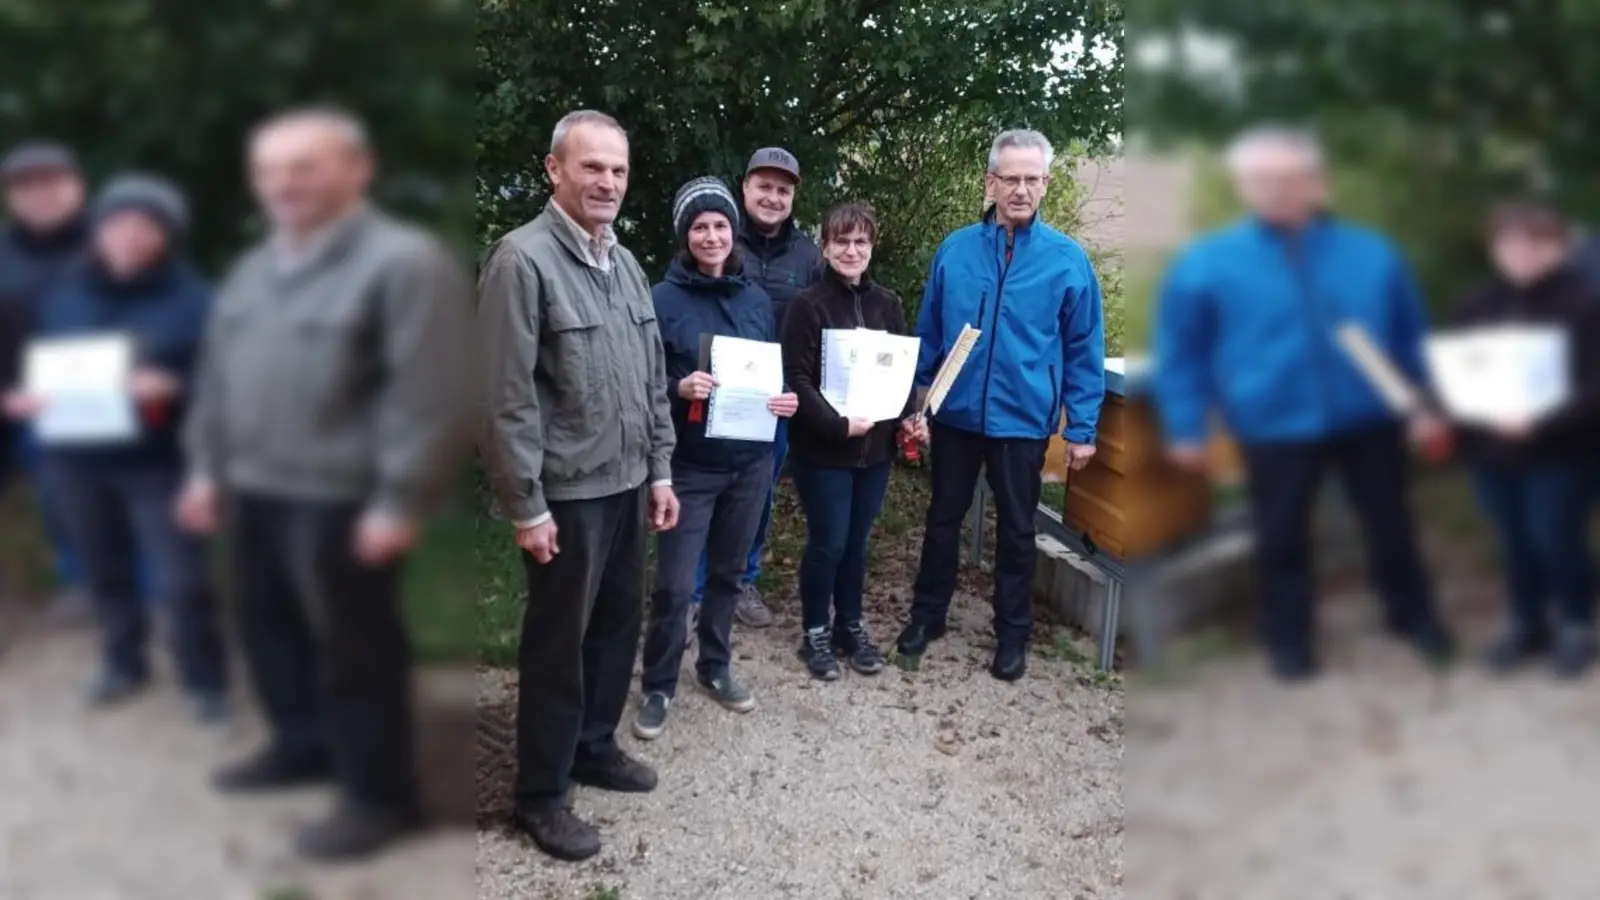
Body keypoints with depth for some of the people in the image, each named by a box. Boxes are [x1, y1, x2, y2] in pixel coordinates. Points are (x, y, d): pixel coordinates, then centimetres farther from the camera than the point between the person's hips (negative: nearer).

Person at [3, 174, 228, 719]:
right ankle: (123, 664, 36)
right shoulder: (65, 295, 9)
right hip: (77, 459, 5)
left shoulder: (191, 298, -6)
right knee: (105, 571, 15)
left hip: (157, 461, -4)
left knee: (181, 580, -6)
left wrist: (171, 388, -28)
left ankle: (205, 680, 13)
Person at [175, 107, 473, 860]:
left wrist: (399, 502, -21)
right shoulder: (254, 269, 14)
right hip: (254, 491, 9)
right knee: (267, 627, 21)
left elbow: (430, 398, -20)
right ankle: (301, 745, 42)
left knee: (350, 649, 1)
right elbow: (217, 376, 21)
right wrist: (207, 466, 18)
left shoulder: (403, 263, -16)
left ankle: (380, 795, 17)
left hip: (338, 500, -9)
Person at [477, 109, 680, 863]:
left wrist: (660, 469, 12)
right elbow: (507, 398, -17)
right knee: (558, 643, 4)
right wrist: (525, 506, -16)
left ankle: (594, 746, 37)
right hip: (567, 492, -7)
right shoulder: (522, 259, -15)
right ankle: (540, 794, 20)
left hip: (626, 485, 7)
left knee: (618, 626, 17)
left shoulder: (624, 263, 10)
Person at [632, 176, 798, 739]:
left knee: (728, 572, 16)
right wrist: (678, 388, -25)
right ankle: (658, 686, 15)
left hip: (750, 460, 4)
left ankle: (715, 667, 33)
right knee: (675, 583, -4)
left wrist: (787, 402, -6)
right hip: (689, 465, -4)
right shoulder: (663, 300, -7)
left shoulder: (757, 300, 6)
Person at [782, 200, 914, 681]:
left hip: (875, 445, 5)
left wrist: (909, 417, -1)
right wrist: (838, 425, -22)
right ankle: (816, 632, 18)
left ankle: (850, 625, 29)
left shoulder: (887, 304, 9)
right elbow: (798, 379, -14)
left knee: (857, 541, 13)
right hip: (823, 449, -5)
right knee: (828, 543, 1)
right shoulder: (808, 304, -8)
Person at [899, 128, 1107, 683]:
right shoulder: (954, 251, -3)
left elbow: (1084, 351, -4)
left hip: (1024, 420, -1)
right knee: (943, 519, 16)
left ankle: (1013, 633, 30)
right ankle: (927, 615, 34)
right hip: (956, 413, 2)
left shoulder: (1068, 260, -7)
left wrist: (1082, 428, -5)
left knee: (1016, 530, 13)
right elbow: (928, 335, 5)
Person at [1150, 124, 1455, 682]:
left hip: (1370, 418, 2)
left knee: (1390, 523, 17)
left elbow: (1410, 336, 9)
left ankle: (1413, 617, 39)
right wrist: (1186, 427, -6)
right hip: (1274, 427, -2)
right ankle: (1287, 637, 28)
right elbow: (1179, 354, -3)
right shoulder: (1205, 264, -8)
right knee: (1282, 535, 9)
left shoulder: (1371, 253, 1)